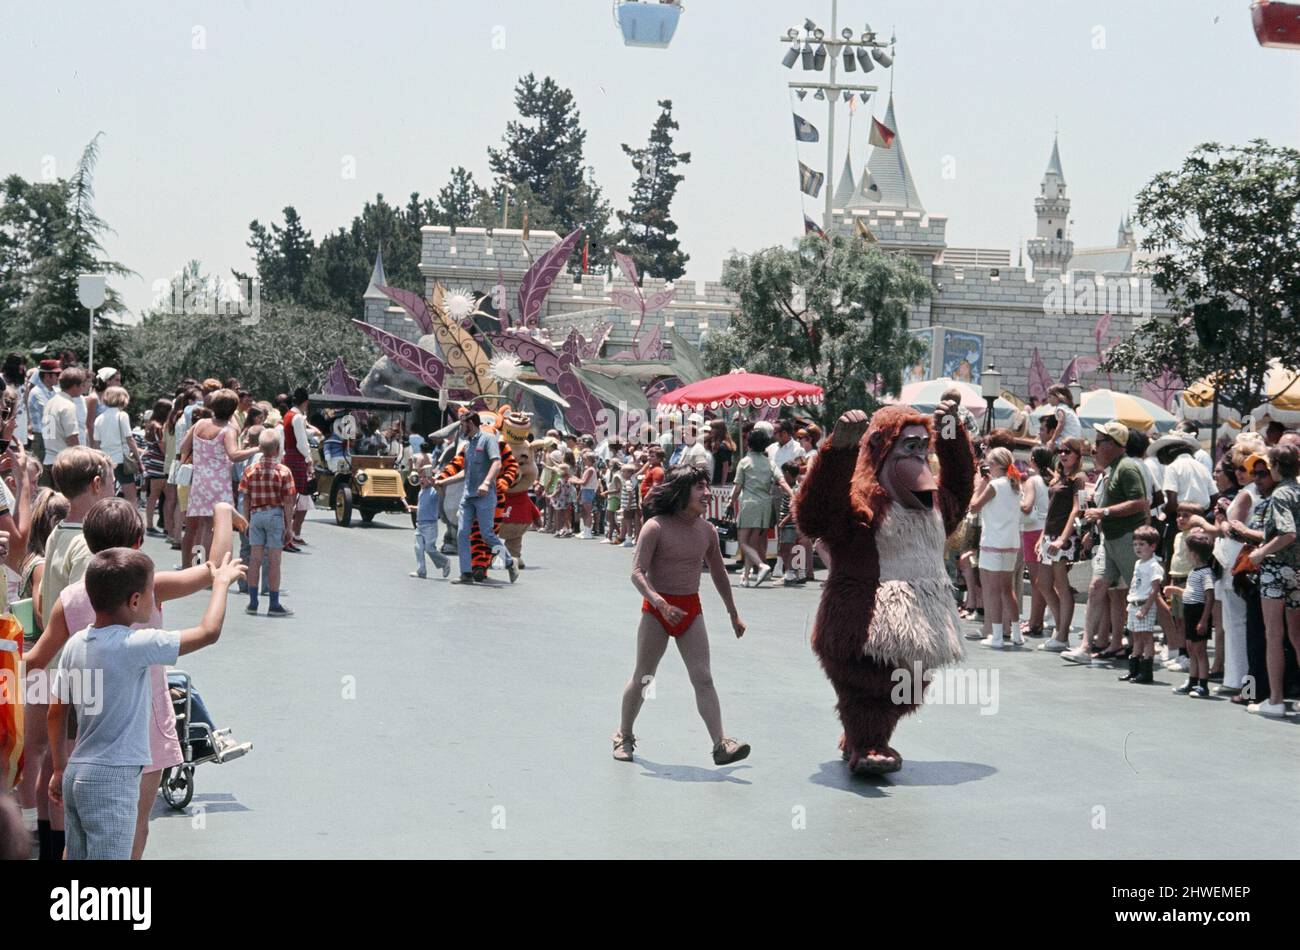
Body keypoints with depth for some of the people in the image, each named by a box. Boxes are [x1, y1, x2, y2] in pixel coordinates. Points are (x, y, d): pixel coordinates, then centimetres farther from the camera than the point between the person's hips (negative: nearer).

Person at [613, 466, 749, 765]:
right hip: (657, 607, -4)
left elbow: (718, 573, 18)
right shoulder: (656, 527, -12)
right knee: (643, 677, 7)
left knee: (703, 679, -6)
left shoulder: (707, 530, 4)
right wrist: (661, 604, -32)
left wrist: (733, 613, 23)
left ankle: (721, 744, -12)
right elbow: (637, 572, -18)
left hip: (691, 609, 4)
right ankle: (624, 737, 26)